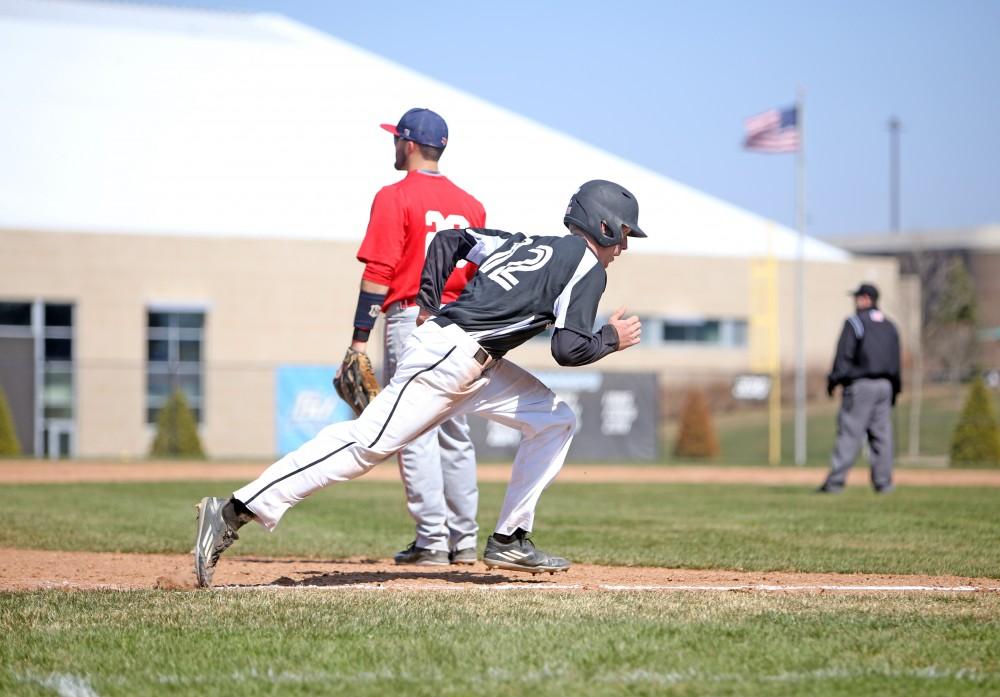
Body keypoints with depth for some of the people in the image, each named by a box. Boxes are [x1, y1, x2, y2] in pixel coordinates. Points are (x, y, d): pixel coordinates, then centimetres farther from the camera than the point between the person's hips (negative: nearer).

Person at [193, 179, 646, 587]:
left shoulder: (522, 244, 23)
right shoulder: (587, 266, -3)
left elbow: (449, 239, 22)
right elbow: (568, 350, -13)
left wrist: (428, 305, 20)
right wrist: (612, 340, 4)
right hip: (445, 358, -10)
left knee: (555, 420, 15)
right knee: (366, 444, -15)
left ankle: (509, 541, 12)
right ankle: (233, 514, -19)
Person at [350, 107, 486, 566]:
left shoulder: (395, 198, -7)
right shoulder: (470, 205, 12)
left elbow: (378, 273, -13)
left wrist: (360, 337, -11)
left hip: (411, 320, -6)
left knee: (415, 433, -5)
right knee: (455, 433, 12)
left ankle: (432, 539, -9)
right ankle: (464, 539, 13)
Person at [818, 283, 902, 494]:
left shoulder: (855, 322, -5)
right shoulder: (889, 326, 16)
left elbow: (844, 355, -11)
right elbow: (896, 361, 18)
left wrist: (833, 380, -5)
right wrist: (895, 389, 21)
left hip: (861, 384, -6)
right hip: (885, 385, 6)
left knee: (850, 433, -8)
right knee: (881, 433, 7)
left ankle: (835, 482, -11)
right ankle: (883, 482, 5)